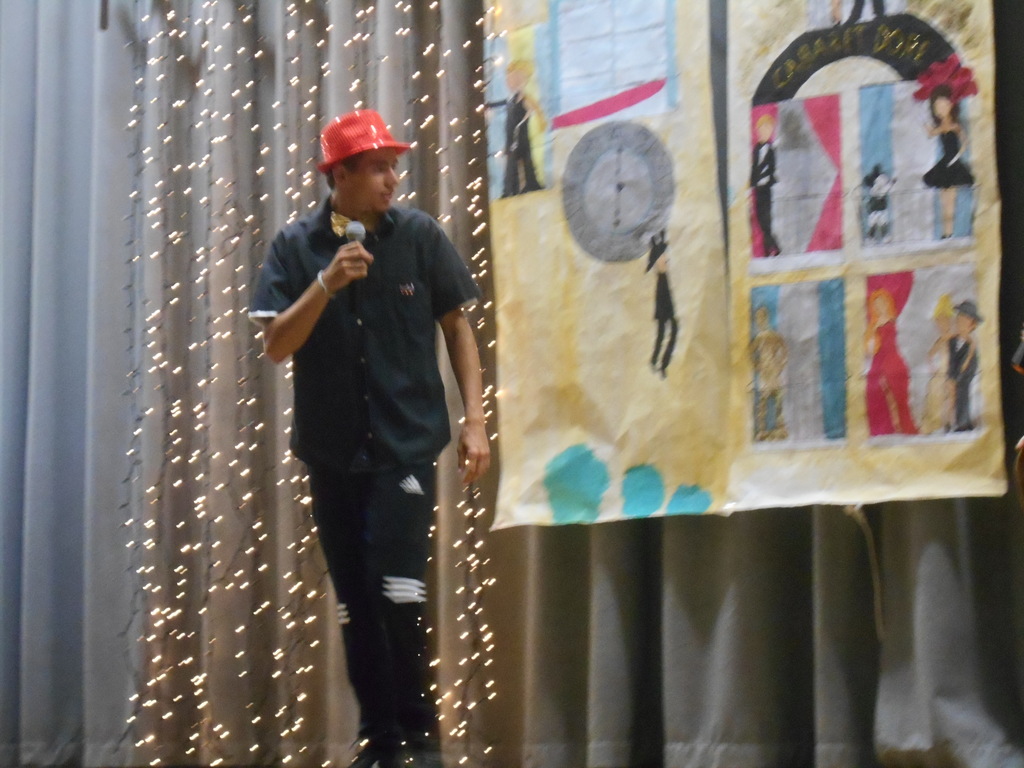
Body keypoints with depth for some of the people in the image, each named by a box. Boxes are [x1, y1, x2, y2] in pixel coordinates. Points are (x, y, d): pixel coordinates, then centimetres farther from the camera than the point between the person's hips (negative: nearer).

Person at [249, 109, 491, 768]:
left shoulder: (419, 235, -2)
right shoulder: (296, 247, 0)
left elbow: (457, 326, 4)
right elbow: (276, 347, -5)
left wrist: (475, 420, -2)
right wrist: (325, 285, -19)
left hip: (407, 442, -2)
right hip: (332, 448, 2)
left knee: (397, 586, -13)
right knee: (354, 601, 7)